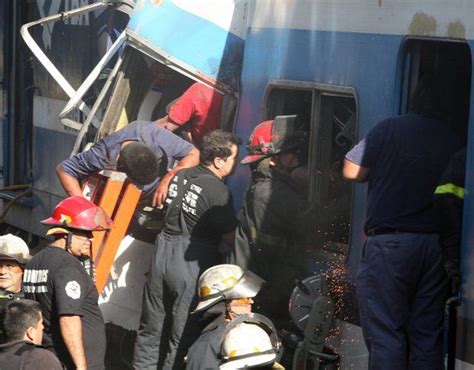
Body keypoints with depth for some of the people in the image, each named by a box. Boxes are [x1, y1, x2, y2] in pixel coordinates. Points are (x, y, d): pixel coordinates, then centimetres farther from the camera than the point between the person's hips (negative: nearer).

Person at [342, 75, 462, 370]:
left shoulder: (390, 129, -5)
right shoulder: (455, 140, 4)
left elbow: (351, 171, -3)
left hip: (390, 242, -4)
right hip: (437, 244, 4)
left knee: (386, 335, -2)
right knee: (428, 336, 8)